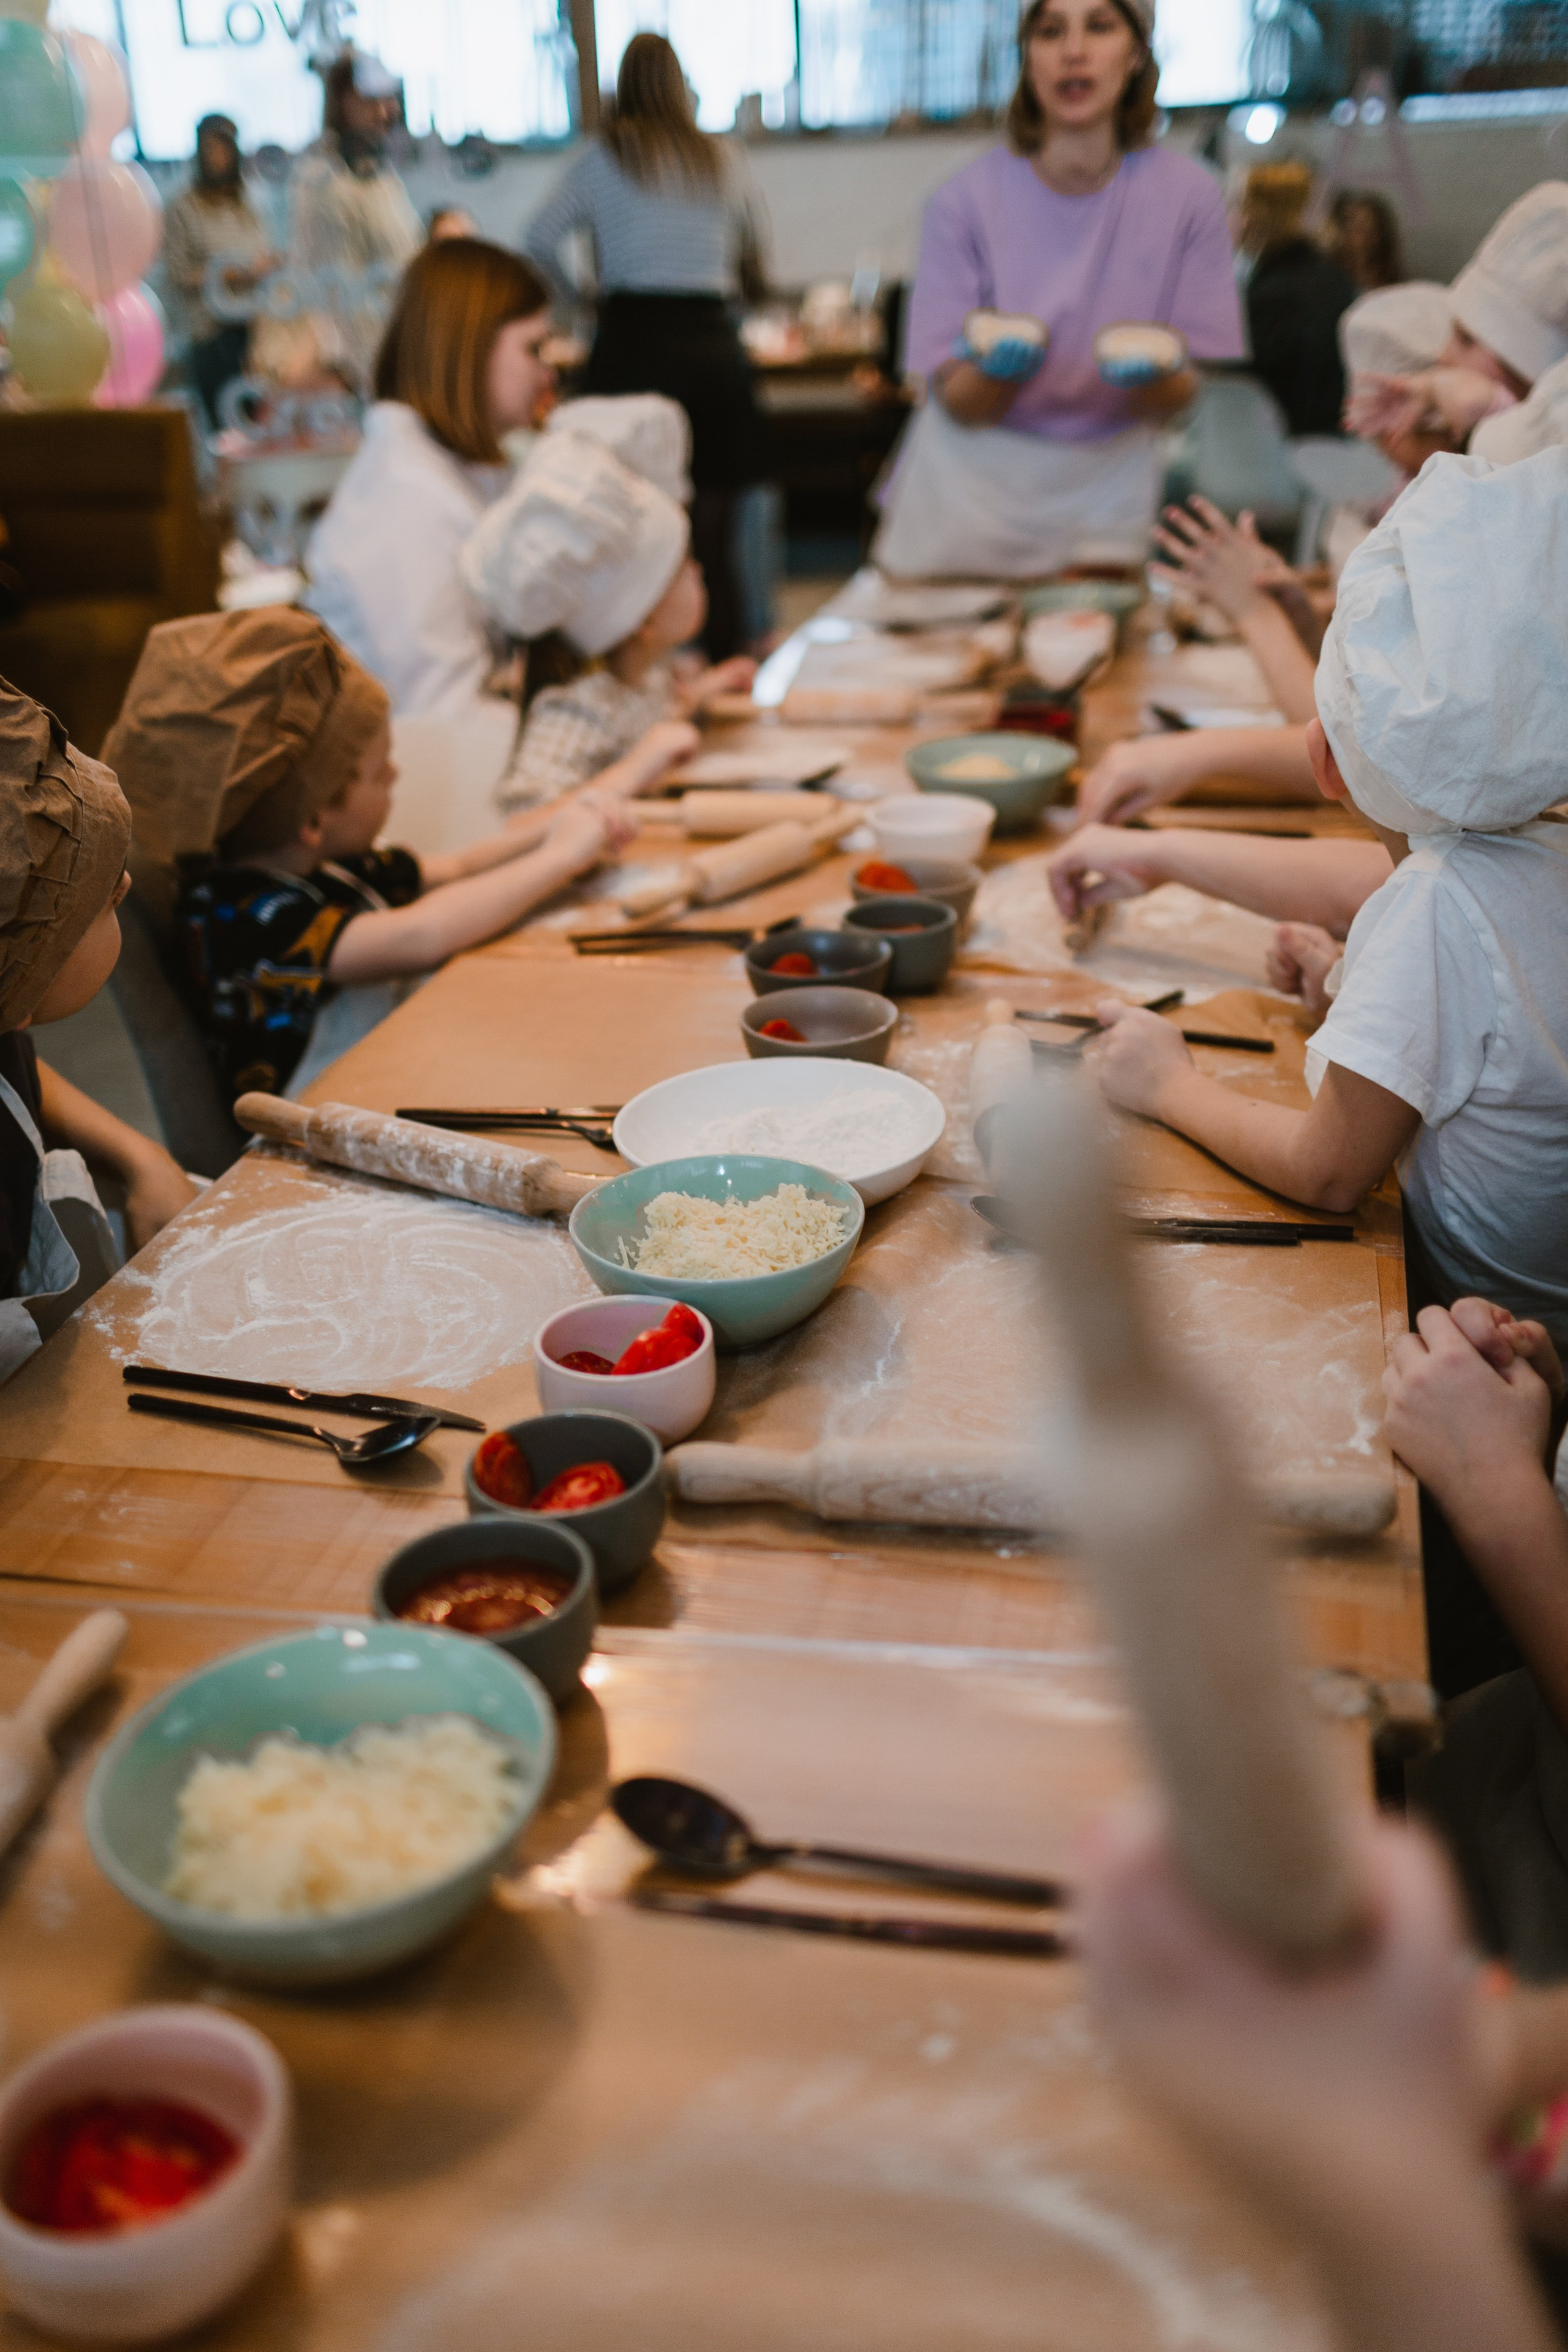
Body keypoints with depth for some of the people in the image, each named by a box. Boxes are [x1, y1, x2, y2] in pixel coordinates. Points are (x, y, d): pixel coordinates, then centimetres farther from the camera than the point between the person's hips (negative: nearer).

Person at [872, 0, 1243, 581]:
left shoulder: (1187, 196, -6)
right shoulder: (967, 199, -10)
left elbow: (1179, 400, -5)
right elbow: (956, 403, -10)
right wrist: (997, 370, -32)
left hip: (1104, 501, 1)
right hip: (972, 490, -1)